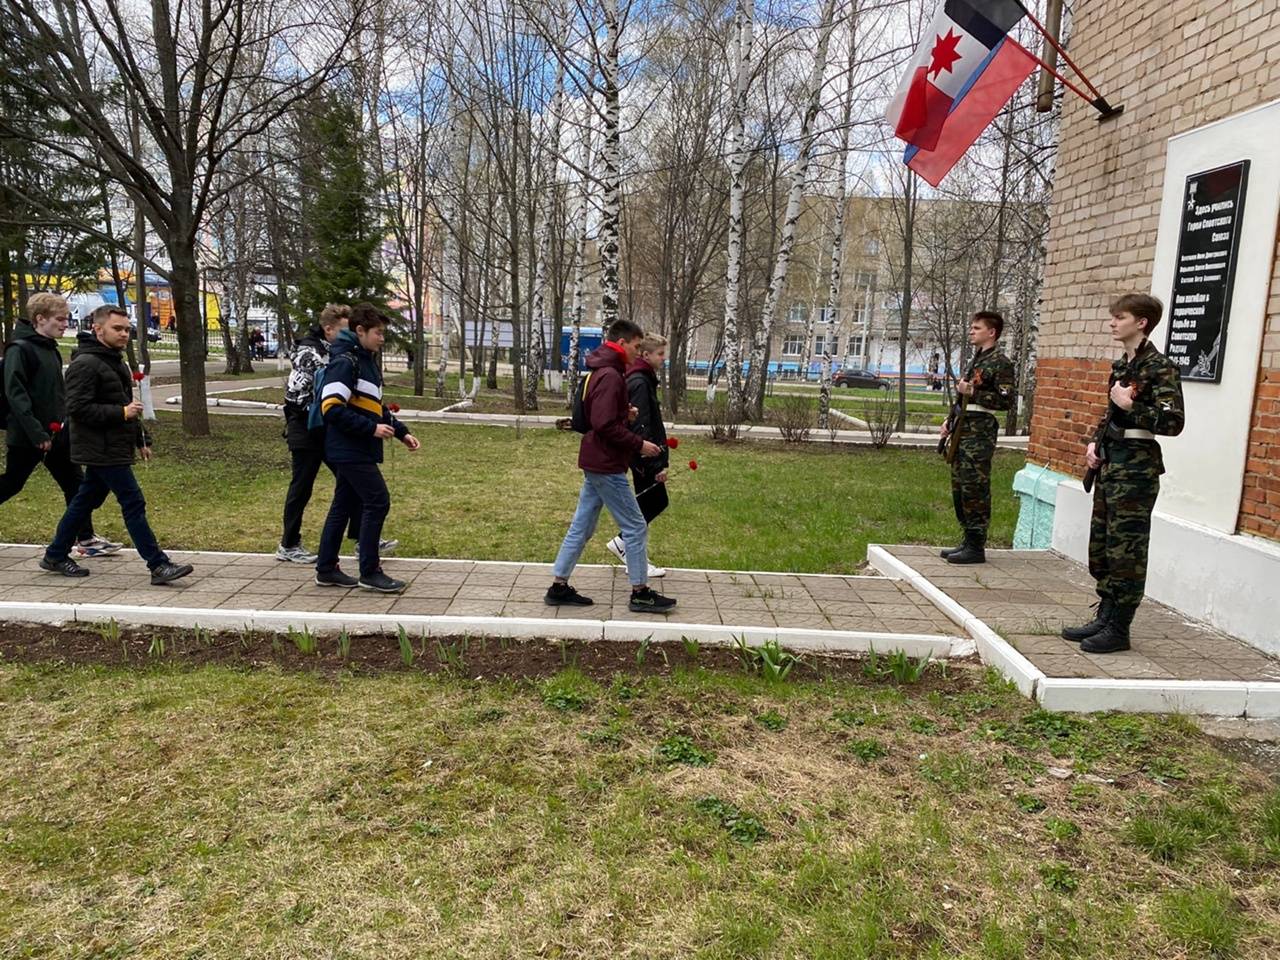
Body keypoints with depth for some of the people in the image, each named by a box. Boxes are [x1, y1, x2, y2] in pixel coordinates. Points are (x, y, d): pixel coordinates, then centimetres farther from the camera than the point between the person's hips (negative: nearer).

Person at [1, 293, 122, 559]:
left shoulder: (50, 348, 12)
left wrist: (65, 422, 14)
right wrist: (36, 432, -24)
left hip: (57, 433, 8)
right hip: (27, 437, -8)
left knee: (74, 483, 5)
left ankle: (85, 539, 9)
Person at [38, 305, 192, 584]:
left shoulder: (116, 360, 18)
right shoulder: (85, 364, -14)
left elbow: (126, 405, 27)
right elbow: (77, 408, -21)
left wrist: (141, 439, 23)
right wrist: (121, 413, -23)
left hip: (113, 449, 10)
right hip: (103, 451, -10)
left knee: (85, 502, 17)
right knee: (134, 504, -10)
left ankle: (55, 556, 30)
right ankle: (159, 565, -9)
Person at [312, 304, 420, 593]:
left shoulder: (367, 361, 16)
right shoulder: (345, 361, -14)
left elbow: (376, 407, 23)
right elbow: (332, 408, -21)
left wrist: (401, 432, 14)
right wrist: (372, 428, -21)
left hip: (355, 450, 10)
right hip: (350, 450, -10)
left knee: (344, 505, 13)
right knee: (378, 502, -8)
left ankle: (326, 569, 22)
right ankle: (369, 573, 0)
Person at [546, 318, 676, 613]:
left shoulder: (598, 372, 14)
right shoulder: (610, 376, -18)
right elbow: (605, 426, -24)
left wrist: (625, 413, 8)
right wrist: (639, 444, -15)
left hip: (594, 463, 10)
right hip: (606, 466, -10)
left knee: (581, 528, 13)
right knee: (635, 527, 0)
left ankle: (559, 587, 19)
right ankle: (640, 593, 9)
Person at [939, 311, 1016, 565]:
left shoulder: (1000, 362, -7)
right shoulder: (976, 360, 20)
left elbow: (1006, 400, -15)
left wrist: (972, 392, -17)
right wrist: (950, 422, 18)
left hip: (980, 432, -9)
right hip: (963, 430, 9)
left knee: (975, 489, -8)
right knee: (959, 487, 11)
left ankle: (976, 547, -3)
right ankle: (968, 540, 19)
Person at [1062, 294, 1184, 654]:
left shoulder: (1160, 367, -11)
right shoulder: (1121, 366, 14)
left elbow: (1173, 422, -17)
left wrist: (1129, 405, -19)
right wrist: (1094, 442, 10)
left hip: (1137, 465, -9)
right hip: (1109, 460, 9)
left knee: (1125, 549, -3)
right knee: (1100, 544, 12)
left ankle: (1118, 629, 6)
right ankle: (1104, 617, 23)